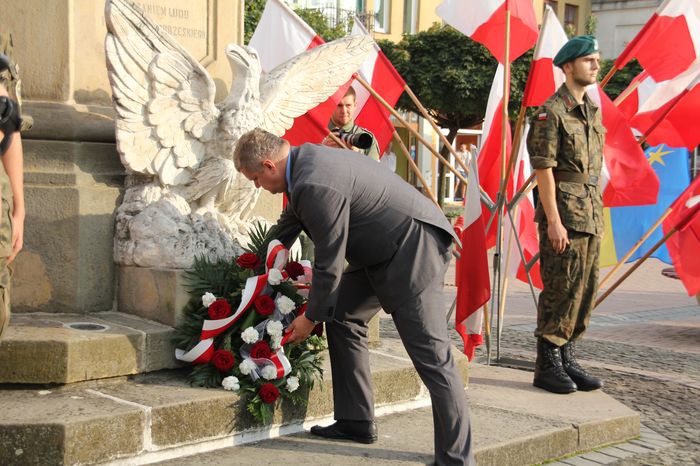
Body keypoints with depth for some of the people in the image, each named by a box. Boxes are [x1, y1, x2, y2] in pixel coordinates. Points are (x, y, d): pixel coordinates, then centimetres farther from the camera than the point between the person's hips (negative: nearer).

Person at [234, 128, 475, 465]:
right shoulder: (305, 159, 8)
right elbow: (290, 221, 26)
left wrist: (311, 317, -3)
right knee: (341, 316, 14)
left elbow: (329, 263, -18)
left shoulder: (315, 185, -24)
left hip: (413, 249, -11)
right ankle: (356, 422, 21)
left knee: (431, 355, -11)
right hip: (382, 249, 11)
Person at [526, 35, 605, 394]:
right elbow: (544, 169, -13)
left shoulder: (593, 111, 17)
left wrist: (596, 212, 16)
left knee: (586, 290, 9)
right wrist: (553, 221, -18)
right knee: (561, 291, -6)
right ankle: (547, 366, 3)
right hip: (564, 214, -8)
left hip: (591, 215, 8)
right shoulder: (551, 113, -8)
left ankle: (567, 360, 19)